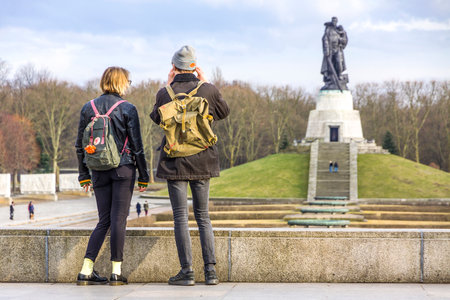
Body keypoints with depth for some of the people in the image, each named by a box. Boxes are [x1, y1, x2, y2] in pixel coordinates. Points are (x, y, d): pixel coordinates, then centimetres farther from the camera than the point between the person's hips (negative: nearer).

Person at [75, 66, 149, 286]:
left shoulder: (88, 108, 7)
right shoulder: (127, 109, -5)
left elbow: (80, 145, 9)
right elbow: (137, 145, -5)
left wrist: (84, 175, 16)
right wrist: (144, 176, 2)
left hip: (99, 171, 4)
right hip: (123, 169, -4)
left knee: (104, 220, 9)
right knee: (118, 219, 0)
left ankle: (86, 271, 1)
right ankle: (116, 272, 1)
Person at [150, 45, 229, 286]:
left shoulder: (164, 93, -7)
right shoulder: (208, 90, -5)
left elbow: (156, 118, 12)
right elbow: (224, 112, 14)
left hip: (174, 162, -2)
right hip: (202, 161, 2)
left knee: (180, 216, 2)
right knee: (203, 216, 11)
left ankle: (187, 271, -1)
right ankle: (210, 270, 5)